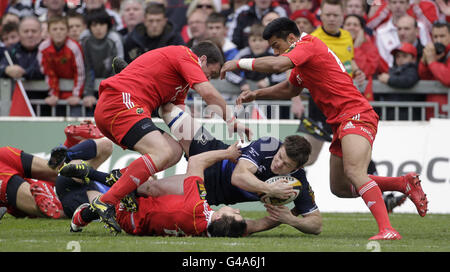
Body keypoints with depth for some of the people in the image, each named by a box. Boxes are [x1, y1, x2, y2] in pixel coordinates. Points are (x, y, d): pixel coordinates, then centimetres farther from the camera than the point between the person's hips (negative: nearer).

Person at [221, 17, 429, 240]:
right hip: (341, 122, 11)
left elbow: (277, 65, -25)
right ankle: (404, 183, 17)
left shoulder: (308, 45, -8)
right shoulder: (303, 56, 23)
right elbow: (290, 89, 39)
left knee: (353, 171, -30)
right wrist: (256, 94, 26)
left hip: (355, 115, -11)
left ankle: (387, 230, -41)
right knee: (340, 188, 12)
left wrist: (240, 62, -14)